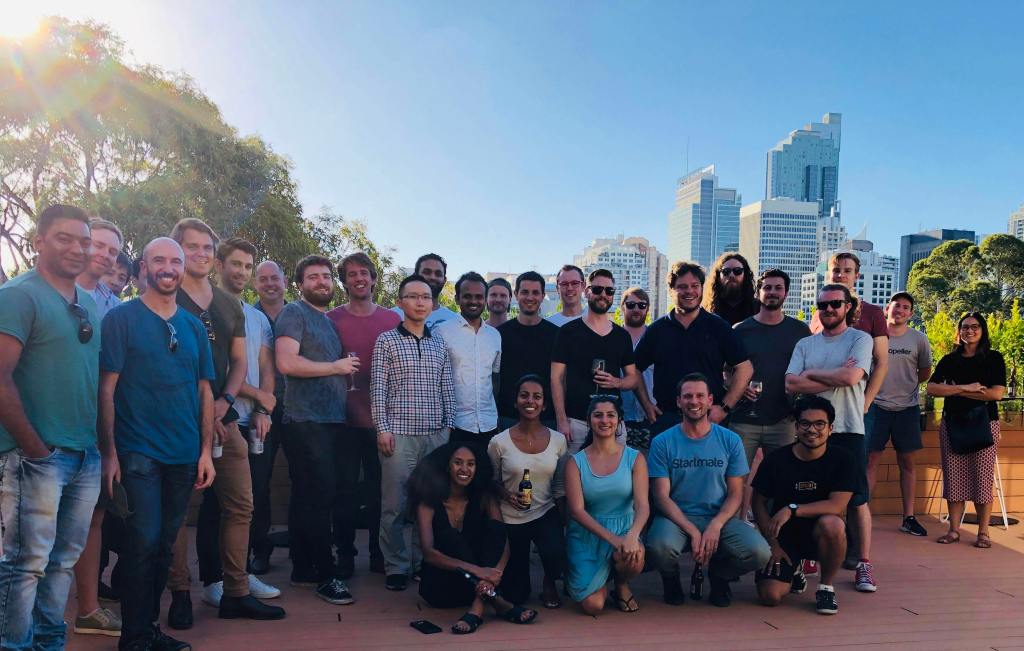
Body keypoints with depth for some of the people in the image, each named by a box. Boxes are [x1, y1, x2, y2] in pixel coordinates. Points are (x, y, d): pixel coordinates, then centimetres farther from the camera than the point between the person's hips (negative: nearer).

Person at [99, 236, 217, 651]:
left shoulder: (194, 326, 11)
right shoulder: (121, 318, -2)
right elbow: (106, 389, -6)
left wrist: (206, 450, 5)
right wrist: (110, 452, -11)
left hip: (184, 455, 5)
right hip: (138, 453, -4)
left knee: (165, 544, 11)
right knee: (144, 543, -6)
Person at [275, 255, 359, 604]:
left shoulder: (331, 320, 21)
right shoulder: (294, 313, -3)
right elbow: (287, 363, -17)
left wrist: (348, 372, 8)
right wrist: (336, 367, -9)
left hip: (334, 420, 8)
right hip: (306, 421, -8)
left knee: (308, 498, 13)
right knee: (318, 497, -6)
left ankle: (303, 569, 21)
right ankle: (326, 575, 2)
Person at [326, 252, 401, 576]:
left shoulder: (393, 320, 6)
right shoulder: (331, 319, 1)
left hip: (380, 418, 1)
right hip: (344, 418, -1)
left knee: (379, 488, 9)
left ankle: (378, 553, 23)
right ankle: (345, 555, 20)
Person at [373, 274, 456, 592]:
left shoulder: (439, 344, 13)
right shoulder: (387, 340, 2)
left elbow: (447, 388, 14)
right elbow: (378, 387, -1)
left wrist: (449, 426, 7)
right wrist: (382, 428, -7)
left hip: (436, 434, 3)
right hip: (399, 434, -3)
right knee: (394, 505, 0)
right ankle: (396, 567, 12)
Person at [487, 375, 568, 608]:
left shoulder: (558, 440, -5)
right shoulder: (499, 442, -11)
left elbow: (560, 487, 3)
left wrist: (563, 524, -4)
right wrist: (508, 496, -18)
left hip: (546, 513, 1)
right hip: (510, 519, 0)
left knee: (556, 555, -33)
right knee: (515, 596, 6)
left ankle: (549, 583, 6)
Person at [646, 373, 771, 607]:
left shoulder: (730, 441, 3)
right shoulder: (662, 442, -2)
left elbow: (735, 494, 3)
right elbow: (662, 496, -6)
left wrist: (715, 525, -16)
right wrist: (692, 531, -19)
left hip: (719, 519, 2)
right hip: (676, 518, -2)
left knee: (759, 552, -26)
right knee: (660, 546, -36)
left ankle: (718, 575, 11)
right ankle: (671, 579, 5)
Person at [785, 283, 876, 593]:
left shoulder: (860, 339, 1)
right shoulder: (805, 344, 10)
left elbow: (851, 376, -16)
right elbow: (792, 384, -4)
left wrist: (811, 373, -4)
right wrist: (836, 377, -9)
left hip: (848, 430, -3)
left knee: (856, 499, 1)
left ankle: (864, 563, 11)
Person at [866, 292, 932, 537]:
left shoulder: (919, 339, 3)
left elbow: (925, 372, 16)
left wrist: (905, 384, 9)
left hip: (907, 407, 2)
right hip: (877, 405, -2)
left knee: (907, 463, 8)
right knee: (870, 461, -2)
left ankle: (909, 517, 17)